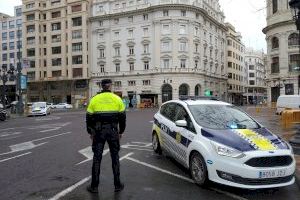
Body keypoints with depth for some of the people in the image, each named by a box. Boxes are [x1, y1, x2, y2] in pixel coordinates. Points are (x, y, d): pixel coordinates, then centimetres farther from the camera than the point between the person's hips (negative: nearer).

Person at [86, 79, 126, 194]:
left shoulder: (94, 99, 0)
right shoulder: (117, 99, 0)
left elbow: (89, 117, 3)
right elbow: (122, 117, 3)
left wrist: (90, 132, 14)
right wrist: (121, 131, 13)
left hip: (98, 131, 0)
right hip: (113, 131, 0)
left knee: (97, 158, 8)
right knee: (115, 157, 10)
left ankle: (94, 186, 14)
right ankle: (117, 185, 17)